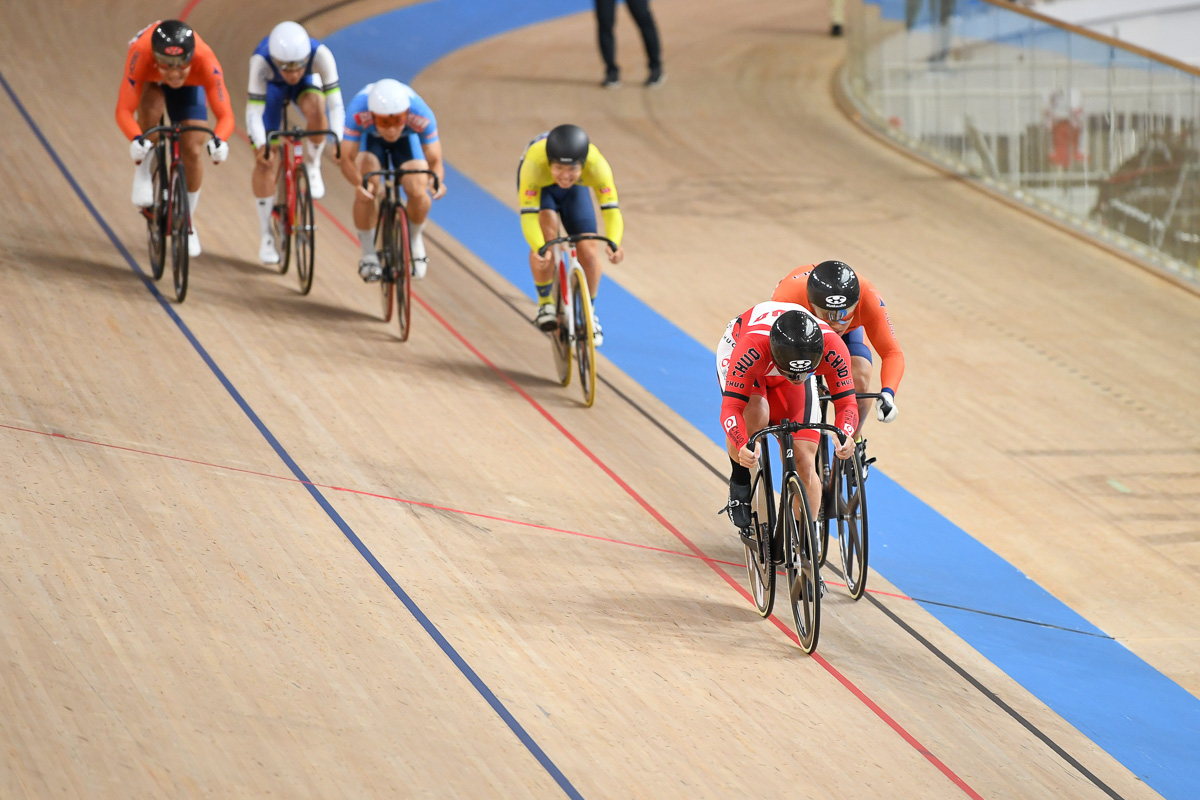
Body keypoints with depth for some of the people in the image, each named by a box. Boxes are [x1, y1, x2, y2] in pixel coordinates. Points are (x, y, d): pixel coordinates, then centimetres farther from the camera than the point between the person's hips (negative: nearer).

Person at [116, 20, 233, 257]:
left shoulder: (205, 61, -42)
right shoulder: (140, 54, -44)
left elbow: (225, 114, -43)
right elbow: (124, 110, -44)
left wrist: (219, 140, -64)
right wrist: (136, 139, -64)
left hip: (189, 87, 1)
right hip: (150, 81, -1)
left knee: (192, 151, -8)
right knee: (151, 107, -35)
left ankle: (188, 220, 16)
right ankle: (143, 175, -12)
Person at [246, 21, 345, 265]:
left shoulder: (320, 55, -40)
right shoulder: (261, 61, -42)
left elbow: (335, 104, -39)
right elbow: (254, 111, -41)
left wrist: (338, 142, -54)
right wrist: (260, 145, -58)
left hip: (307, 83, 0)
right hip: (271, 86, 0)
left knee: (316, 108, -36)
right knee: (265, 161, -8)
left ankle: (312, 167, -8)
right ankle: (266, 236, 7)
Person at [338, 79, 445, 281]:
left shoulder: (422, 116, -39)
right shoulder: (358, 112, -42)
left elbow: (434, 160, -29)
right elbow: (347, 159, -37)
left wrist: (437, 181, -52)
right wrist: (358, 183, -58)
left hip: (407, 139, 1)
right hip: (369, 137, -1)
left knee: (418, 192, -21)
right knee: (365, 191, -27)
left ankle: (414, 239, 12)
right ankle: (368, 254, -5)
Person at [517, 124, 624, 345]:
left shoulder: (596, 165, -39)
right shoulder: (534, 164, -43)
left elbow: (611, 210, -41)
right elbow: (528, 215, -45)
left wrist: (613, 244, -61)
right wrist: (539, 249, -63)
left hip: (575, 191, 2)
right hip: (539, 186, -2)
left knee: (589, 253, -7)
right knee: (547, 233, -29)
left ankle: (589, 313, 20)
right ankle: (545, 302, -9)